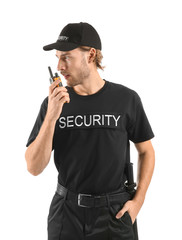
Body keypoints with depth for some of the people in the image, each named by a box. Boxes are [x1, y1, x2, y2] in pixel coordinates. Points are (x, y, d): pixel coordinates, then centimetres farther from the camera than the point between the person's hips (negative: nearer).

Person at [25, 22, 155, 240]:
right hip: (66, 213, 1)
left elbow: (146, 151, 5)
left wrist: (138, 201, -4)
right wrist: (51, 117, -20)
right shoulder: (53, 102, -4)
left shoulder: (126, 99, -5)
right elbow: (34, 168, -9)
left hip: (115, 213, -1)